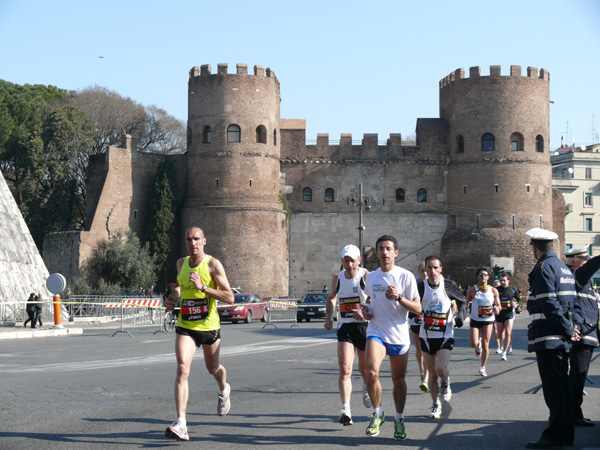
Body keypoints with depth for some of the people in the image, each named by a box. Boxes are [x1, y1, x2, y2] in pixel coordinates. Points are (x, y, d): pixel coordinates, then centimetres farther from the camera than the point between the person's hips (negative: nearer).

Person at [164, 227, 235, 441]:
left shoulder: (213, 264, -11)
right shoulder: (181, 263, 4)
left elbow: (229, 297, -17)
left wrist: (202, 287, -26)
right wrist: (174, 295, 6)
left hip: (209, 326, -2)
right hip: (185, 327, 2)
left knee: (213, 368, 19)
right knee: (182, 369, -18)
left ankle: (224, 390, 58)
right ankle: (181, 424, -24)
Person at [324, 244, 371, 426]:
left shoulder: (367, 276, -10)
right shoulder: (337, 278, 6)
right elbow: (331, 298, 24)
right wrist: (328, 317, 9)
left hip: (365, 325, -2)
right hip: (345, 327, 2)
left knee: (364, 368, 15)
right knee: (345, 369, -13)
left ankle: (366, 388, 49)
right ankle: (345, 409, -17)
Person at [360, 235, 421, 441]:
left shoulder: (406, 276, -6)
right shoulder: (371, 277, 7)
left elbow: (418, 309, -7)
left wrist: (399, 297, -22)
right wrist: (366, 310, 4)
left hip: (399, 335, -1)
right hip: (376, 332, 1)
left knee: (398, 380, 9)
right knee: (371, 373, -21)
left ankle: (399, 419, 29)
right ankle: (378, 414, -1)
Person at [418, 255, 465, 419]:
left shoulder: (449, 285, -4)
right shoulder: (421, 287, -4)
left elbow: (460, 301, 13)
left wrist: (451, 316, 6)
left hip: (445, 336, -1)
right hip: (427, 336, 1)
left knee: (441, 369, -18)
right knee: (432, 374, 6)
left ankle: (446, 383, 17)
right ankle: (436, 405, 23)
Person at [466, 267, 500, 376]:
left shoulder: (493, 291, 0)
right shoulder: (472, 290, -5)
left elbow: (498, 305, 9)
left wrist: (497, 309, -14)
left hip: (488, 320, 1)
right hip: (475, 320, -1)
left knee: (485, 345, -4)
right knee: (474, 344, -14)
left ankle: (483, 367, 15)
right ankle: (478, 345, 26)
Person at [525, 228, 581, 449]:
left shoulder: (543, 268, -12)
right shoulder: (564, 268, 18)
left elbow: (549, 304, -19)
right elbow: (573, 303, 18)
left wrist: (568, 331, -13)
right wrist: (572, 329, 11)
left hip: (548, 339, -9)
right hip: (562, 339, 9)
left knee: (553, 389, -6)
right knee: (563, 385, 13)